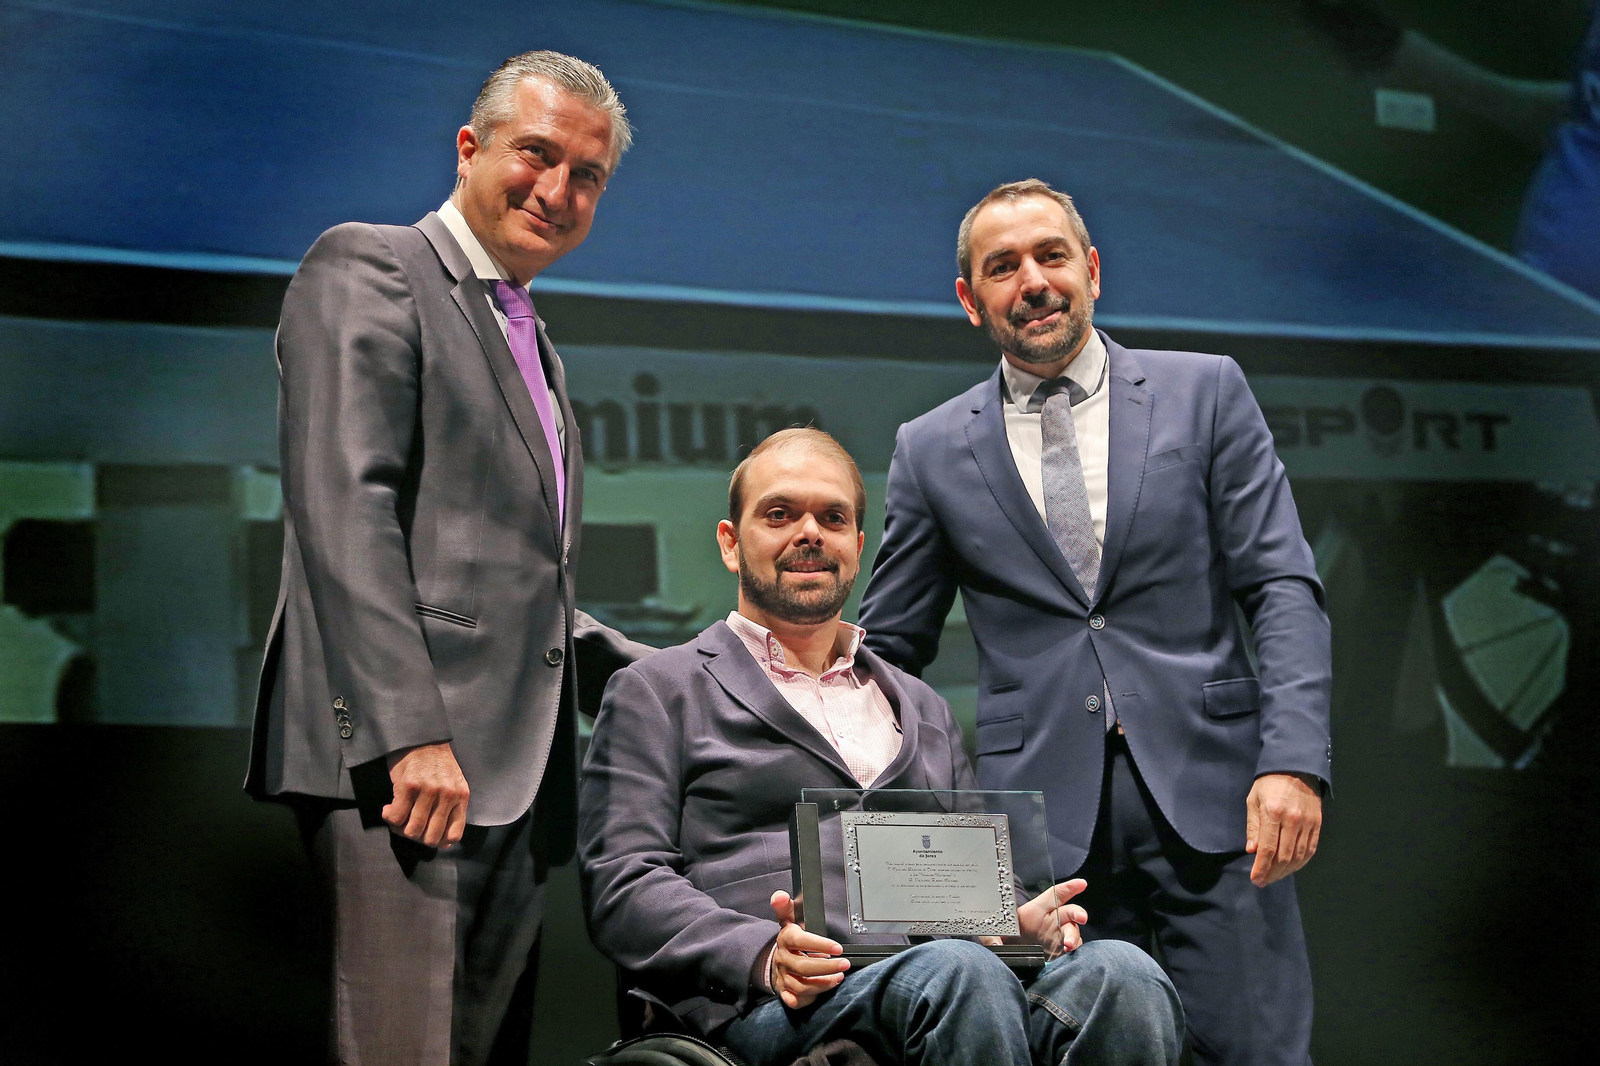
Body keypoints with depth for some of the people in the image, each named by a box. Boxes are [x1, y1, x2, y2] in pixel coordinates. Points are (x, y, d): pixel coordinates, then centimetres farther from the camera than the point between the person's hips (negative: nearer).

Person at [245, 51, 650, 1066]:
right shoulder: (368, 269, 0)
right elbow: (342, 508, -13)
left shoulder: (535, 348, 27)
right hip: (403, 759, -9)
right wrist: (410, 733, -21)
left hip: (519, 775, 9)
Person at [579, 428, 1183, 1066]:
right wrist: (763, 955, -16)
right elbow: (623, 884, 3)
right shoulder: (658, 692, 15)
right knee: (961, 972, -38)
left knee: (1123, 974, -29)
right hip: (774, 1007, -4)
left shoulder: (921, 707, 32)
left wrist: (1020, 918, 3)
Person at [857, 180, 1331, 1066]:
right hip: (1041, 820, 1)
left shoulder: (1205, 392, 9)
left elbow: (1282, 588, 3)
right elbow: (889, 648, 15)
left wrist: (1292, 761, -10)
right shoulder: (932, 450, 11)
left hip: (1211, 797, 0)